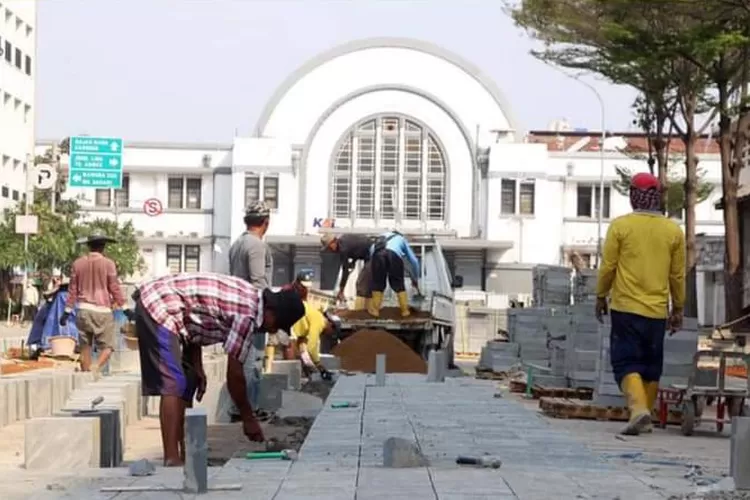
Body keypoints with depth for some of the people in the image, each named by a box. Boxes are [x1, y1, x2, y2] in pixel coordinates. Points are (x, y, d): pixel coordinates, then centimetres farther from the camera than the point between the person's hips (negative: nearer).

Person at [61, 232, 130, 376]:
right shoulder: (108, 264, -5)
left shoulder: (78, 263, 6)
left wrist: (67, 311, 14)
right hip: (102, 311, -4)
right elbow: (115, 288, -3)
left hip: (83, 310, 4)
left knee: (85, 346, 12)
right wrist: (124, 308, 4)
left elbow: (73, 289, 9)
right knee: (107, 346, 1)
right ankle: (97, 368, -24)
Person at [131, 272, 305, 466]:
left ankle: (182, 455, 15)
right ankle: (172, 460, -18)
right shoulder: (248, 315, -18)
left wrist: (198, 368, 8)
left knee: (186, 382, 12)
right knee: (173, 384, -15)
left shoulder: (250, 298, 10)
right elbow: (234, 375, -13)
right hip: (158, 308, -10)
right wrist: (248, 418, -1)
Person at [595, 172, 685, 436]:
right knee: (652, 366, 13)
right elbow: (678, 275, 7)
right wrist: (678, 308, 17)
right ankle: (645, 418, 18)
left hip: (626, 307, -3)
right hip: (657, 310, 3)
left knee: (627, 362, -1)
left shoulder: (620, 226, -7)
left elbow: (607, 266, -4)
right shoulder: (673, 230, 2)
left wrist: (601, 297, 10)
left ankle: (638, 408, -22)